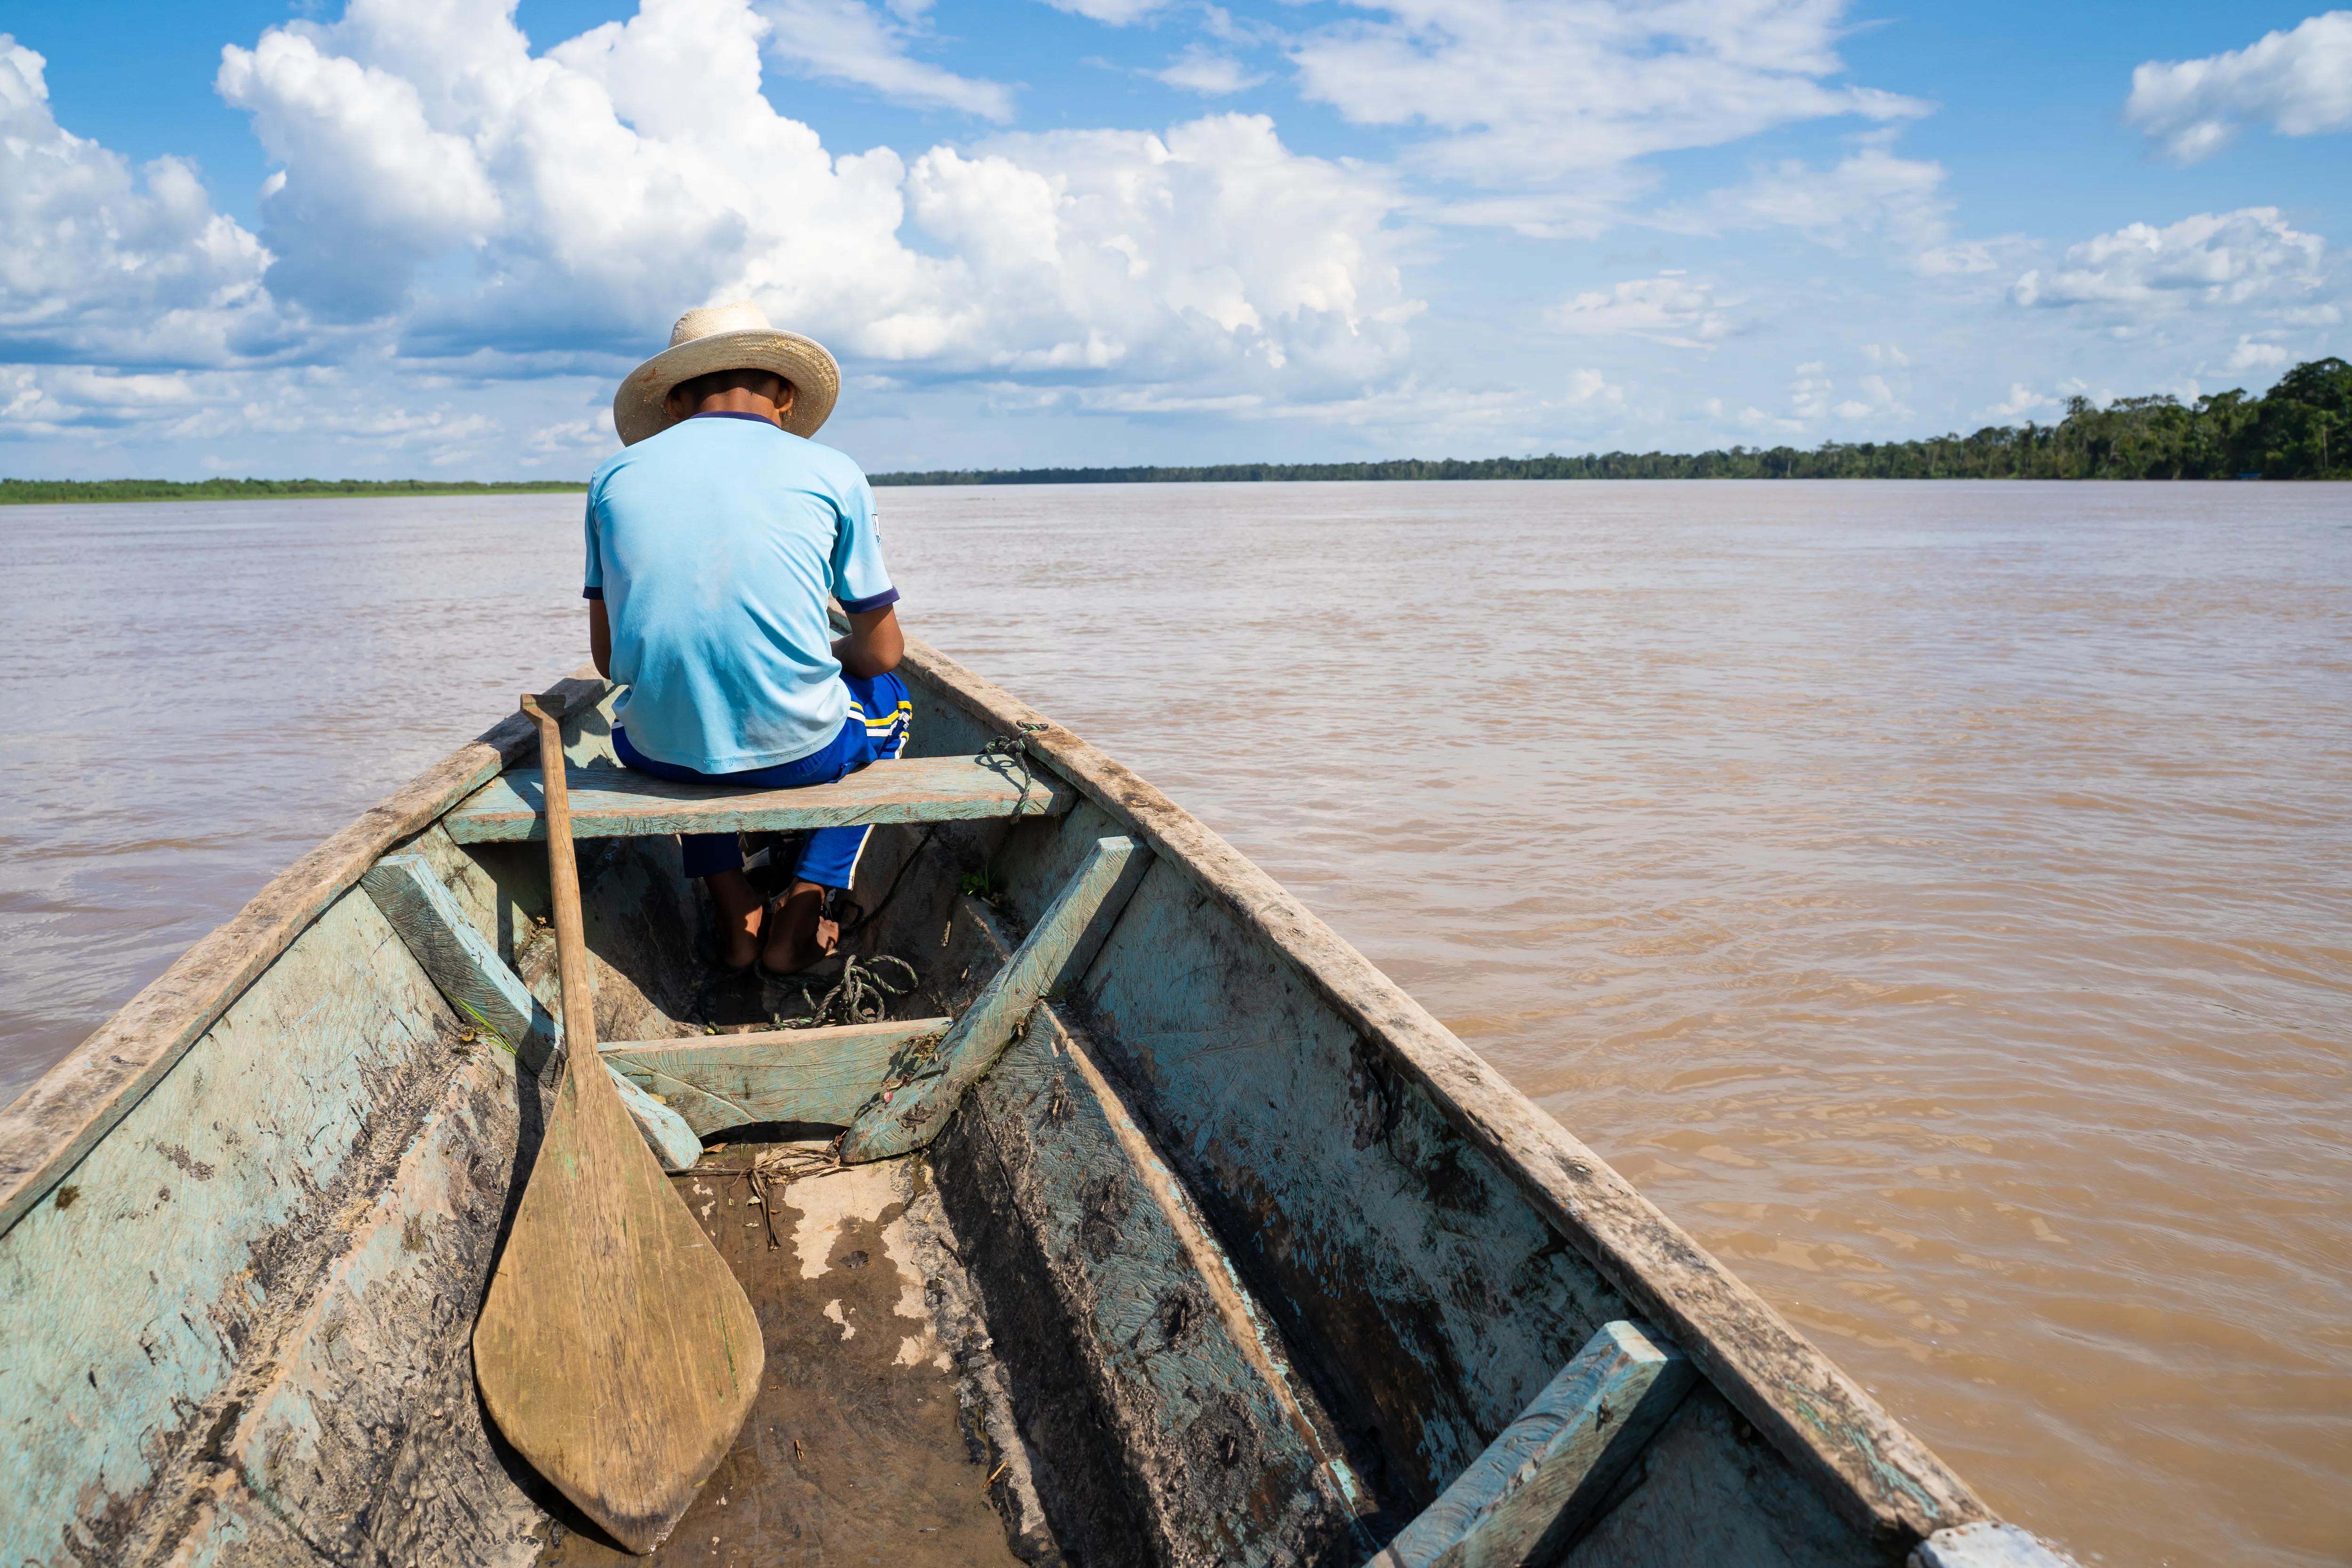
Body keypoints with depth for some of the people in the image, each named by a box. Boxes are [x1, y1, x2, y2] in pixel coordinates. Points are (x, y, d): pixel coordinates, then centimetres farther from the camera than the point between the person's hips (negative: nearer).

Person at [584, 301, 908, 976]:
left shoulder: (616, 475, 6)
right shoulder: (831, 474, 0)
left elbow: (607, 656, 10)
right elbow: (882, 653, 6)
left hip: (658, 752, 3)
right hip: (797, 751, -2)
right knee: (887, 695, 31)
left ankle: (734, 910, 26)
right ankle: (801, 916, 20)